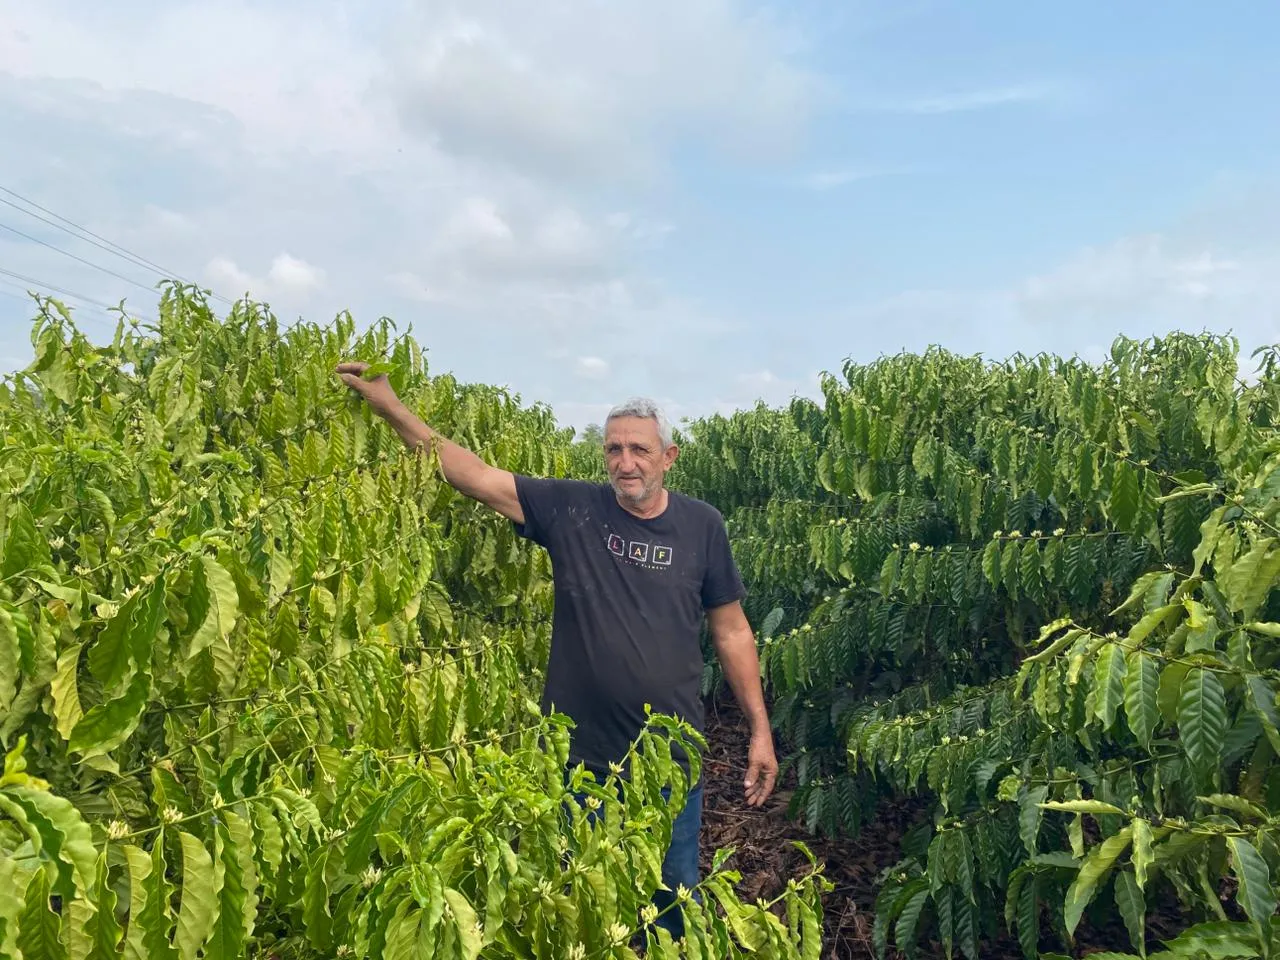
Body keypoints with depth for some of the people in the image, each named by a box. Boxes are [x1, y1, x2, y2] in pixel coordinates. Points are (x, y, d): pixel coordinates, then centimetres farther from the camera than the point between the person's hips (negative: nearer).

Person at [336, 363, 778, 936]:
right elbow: (475, 476, -10)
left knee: (675, 891, 17)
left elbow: (731, 631, 2)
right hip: (579, 751, 0)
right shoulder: (570, 509, -7)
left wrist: (760, 730, 3)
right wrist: (390, 407, -16)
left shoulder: (702, 526, -5)